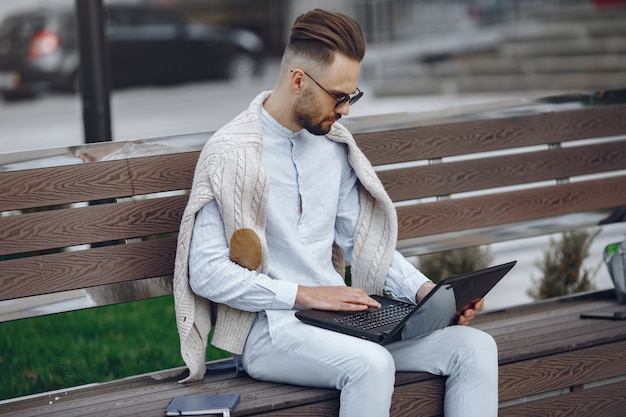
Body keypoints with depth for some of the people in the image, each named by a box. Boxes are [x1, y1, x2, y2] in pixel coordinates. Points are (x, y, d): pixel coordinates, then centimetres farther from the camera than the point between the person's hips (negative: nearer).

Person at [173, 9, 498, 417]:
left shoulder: (334, 144, 11)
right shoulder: (230, 153, -10)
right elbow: (207, 273, -14)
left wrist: (425, 290, 2)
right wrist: (305, 294, -18)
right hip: (266, 327, -7)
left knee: (475, 347, -12)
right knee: (371, 364, -36)